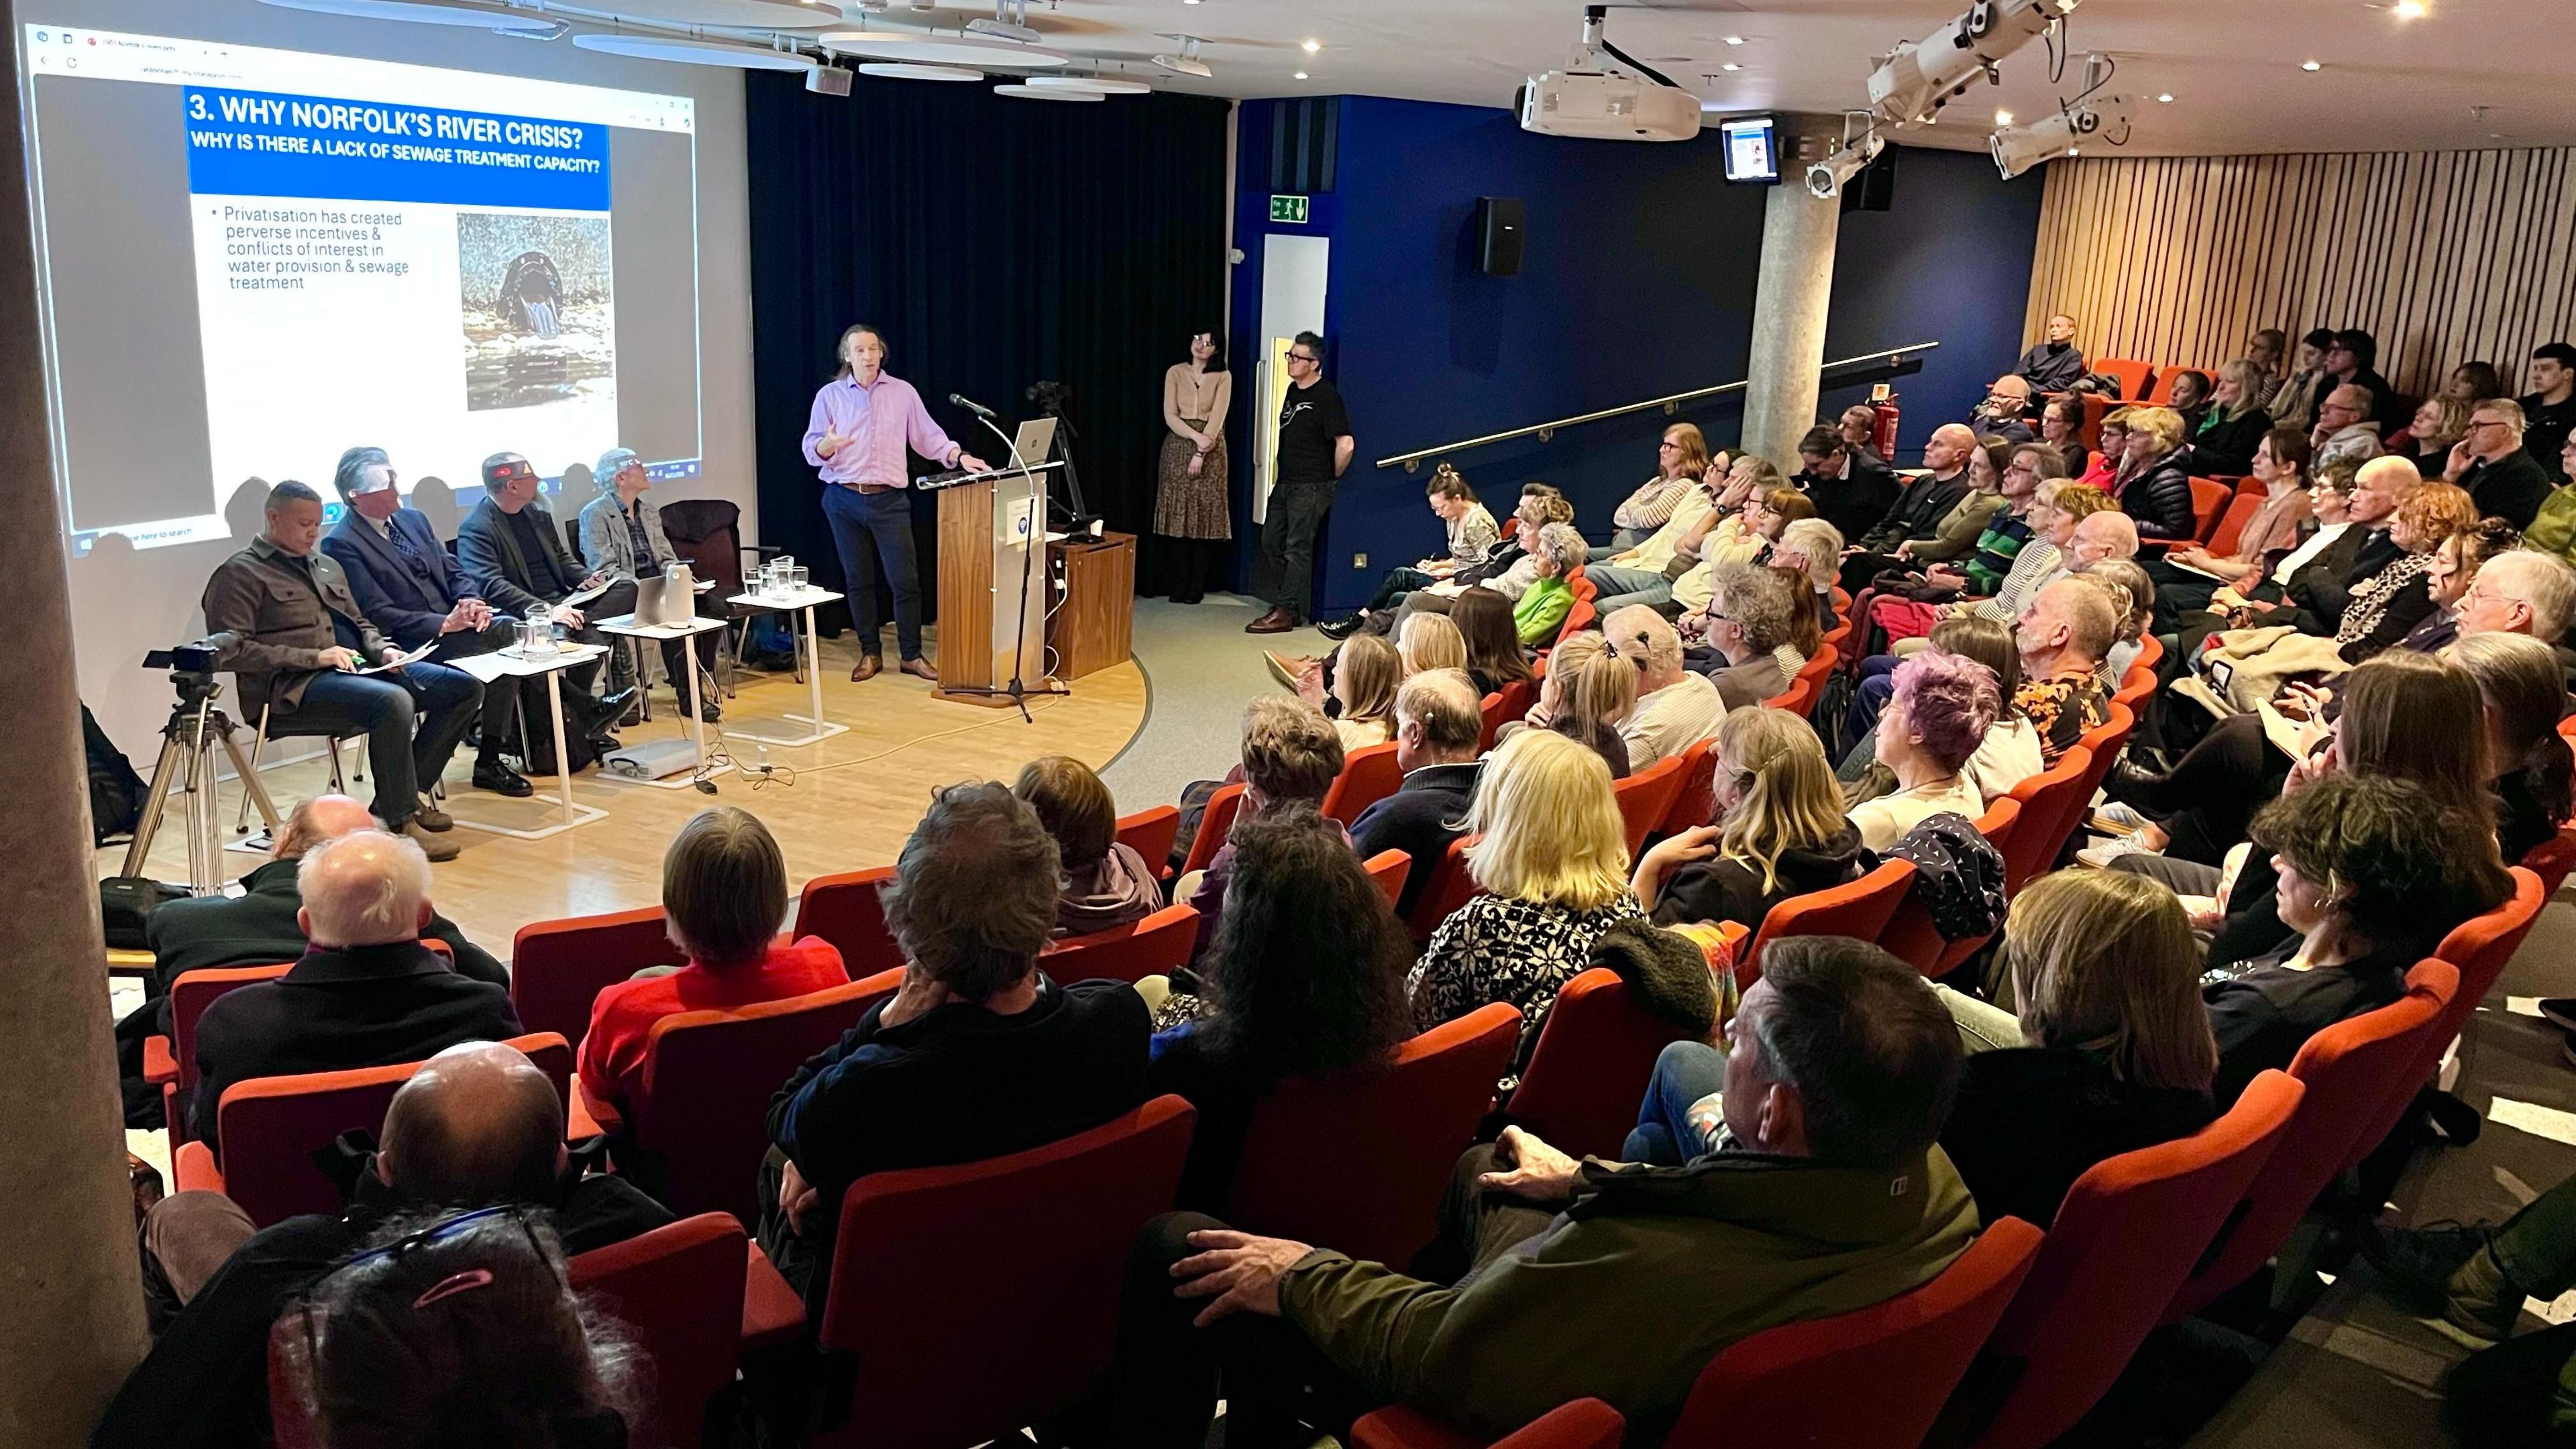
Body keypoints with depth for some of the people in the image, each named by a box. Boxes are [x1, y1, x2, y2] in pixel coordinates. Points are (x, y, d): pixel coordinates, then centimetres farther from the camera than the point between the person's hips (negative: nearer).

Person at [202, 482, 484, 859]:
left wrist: (383, 650, 7)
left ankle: (409, 794, -2)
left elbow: (360, 623, 31)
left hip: (358, 669, 8)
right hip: (292, 687, -8)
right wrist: (313, 657, -17)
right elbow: (231, 651, -11)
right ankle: (398, 824, -27)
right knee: (392, 700, -36)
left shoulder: (327, 566, 25)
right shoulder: (242, 573, 0)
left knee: (465, 687, -5)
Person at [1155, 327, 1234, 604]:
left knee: (1205, 516, -3)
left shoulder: (1223, 377, 3)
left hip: (1211, 452, -1)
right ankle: (1180, 586, 3)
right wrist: (1196, 436, -15)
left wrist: (1201, 453, -16)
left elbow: (1218, 417, -6)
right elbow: (1170, 415, 0)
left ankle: (1197, 588, 1)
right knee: (1178, 515, -2)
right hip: (1178, 446, 1)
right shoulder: (1175, 373, 6)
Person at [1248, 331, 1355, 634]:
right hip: (1285, 483, 9)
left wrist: (1333, 477, -8)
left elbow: (1346, 444, -20)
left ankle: (1287, 612, -1)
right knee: (1272, 542, 12)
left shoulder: (1326, 397, -15)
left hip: (1310, 487, -9)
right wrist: (1280, 476, 19)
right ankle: (1281, 601, 21)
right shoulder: (1293, 390, 12)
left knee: (1297, 549, -5)